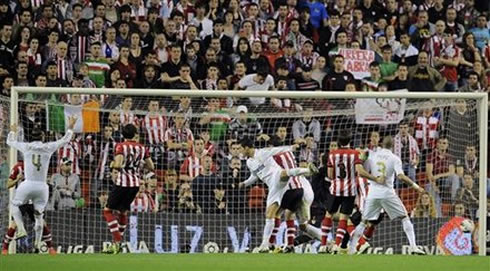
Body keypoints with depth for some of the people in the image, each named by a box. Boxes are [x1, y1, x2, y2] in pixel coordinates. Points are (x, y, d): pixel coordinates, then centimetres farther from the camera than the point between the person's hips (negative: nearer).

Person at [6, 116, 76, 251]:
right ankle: (37, 243, 8)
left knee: (15, 205, 15)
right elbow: (65, 140, 18)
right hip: (42, 187, 2)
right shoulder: (48, 147, 4)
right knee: (38, 215, 12)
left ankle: (21, 229, -7)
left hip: (28, 185, -2)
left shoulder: (26, 147, 2)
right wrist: (70, 127, 33)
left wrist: (13, 131, 41)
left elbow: (10, 142, 21)